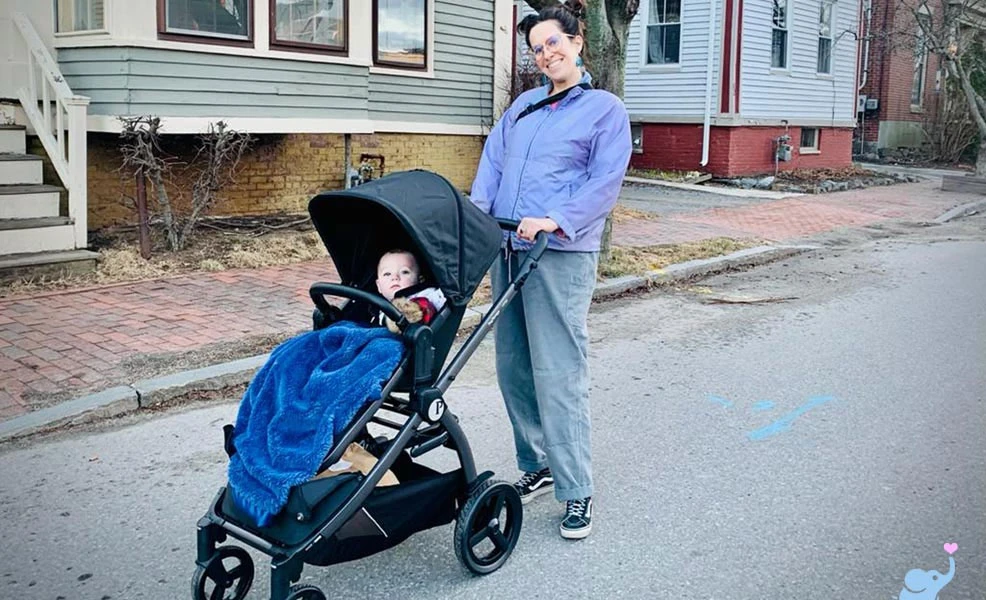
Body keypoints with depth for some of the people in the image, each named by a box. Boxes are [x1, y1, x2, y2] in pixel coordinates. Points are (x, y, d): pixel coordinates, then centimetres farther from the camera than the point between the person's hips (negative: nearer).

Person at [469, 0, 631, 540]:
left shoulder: (605, 109, 3)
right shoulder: (523, 105, 20)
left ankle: (576, 491, 1)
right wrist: (477, 210, -5)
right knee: (513, 368, 9)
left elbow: (605, 181, -8)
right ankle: (537, 466, 24)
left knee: (559, 373, -8)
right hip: (506, 250, 6)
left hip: (561, 254, -6)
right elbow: (492, 161, 13)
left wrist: (555, 220, -21)